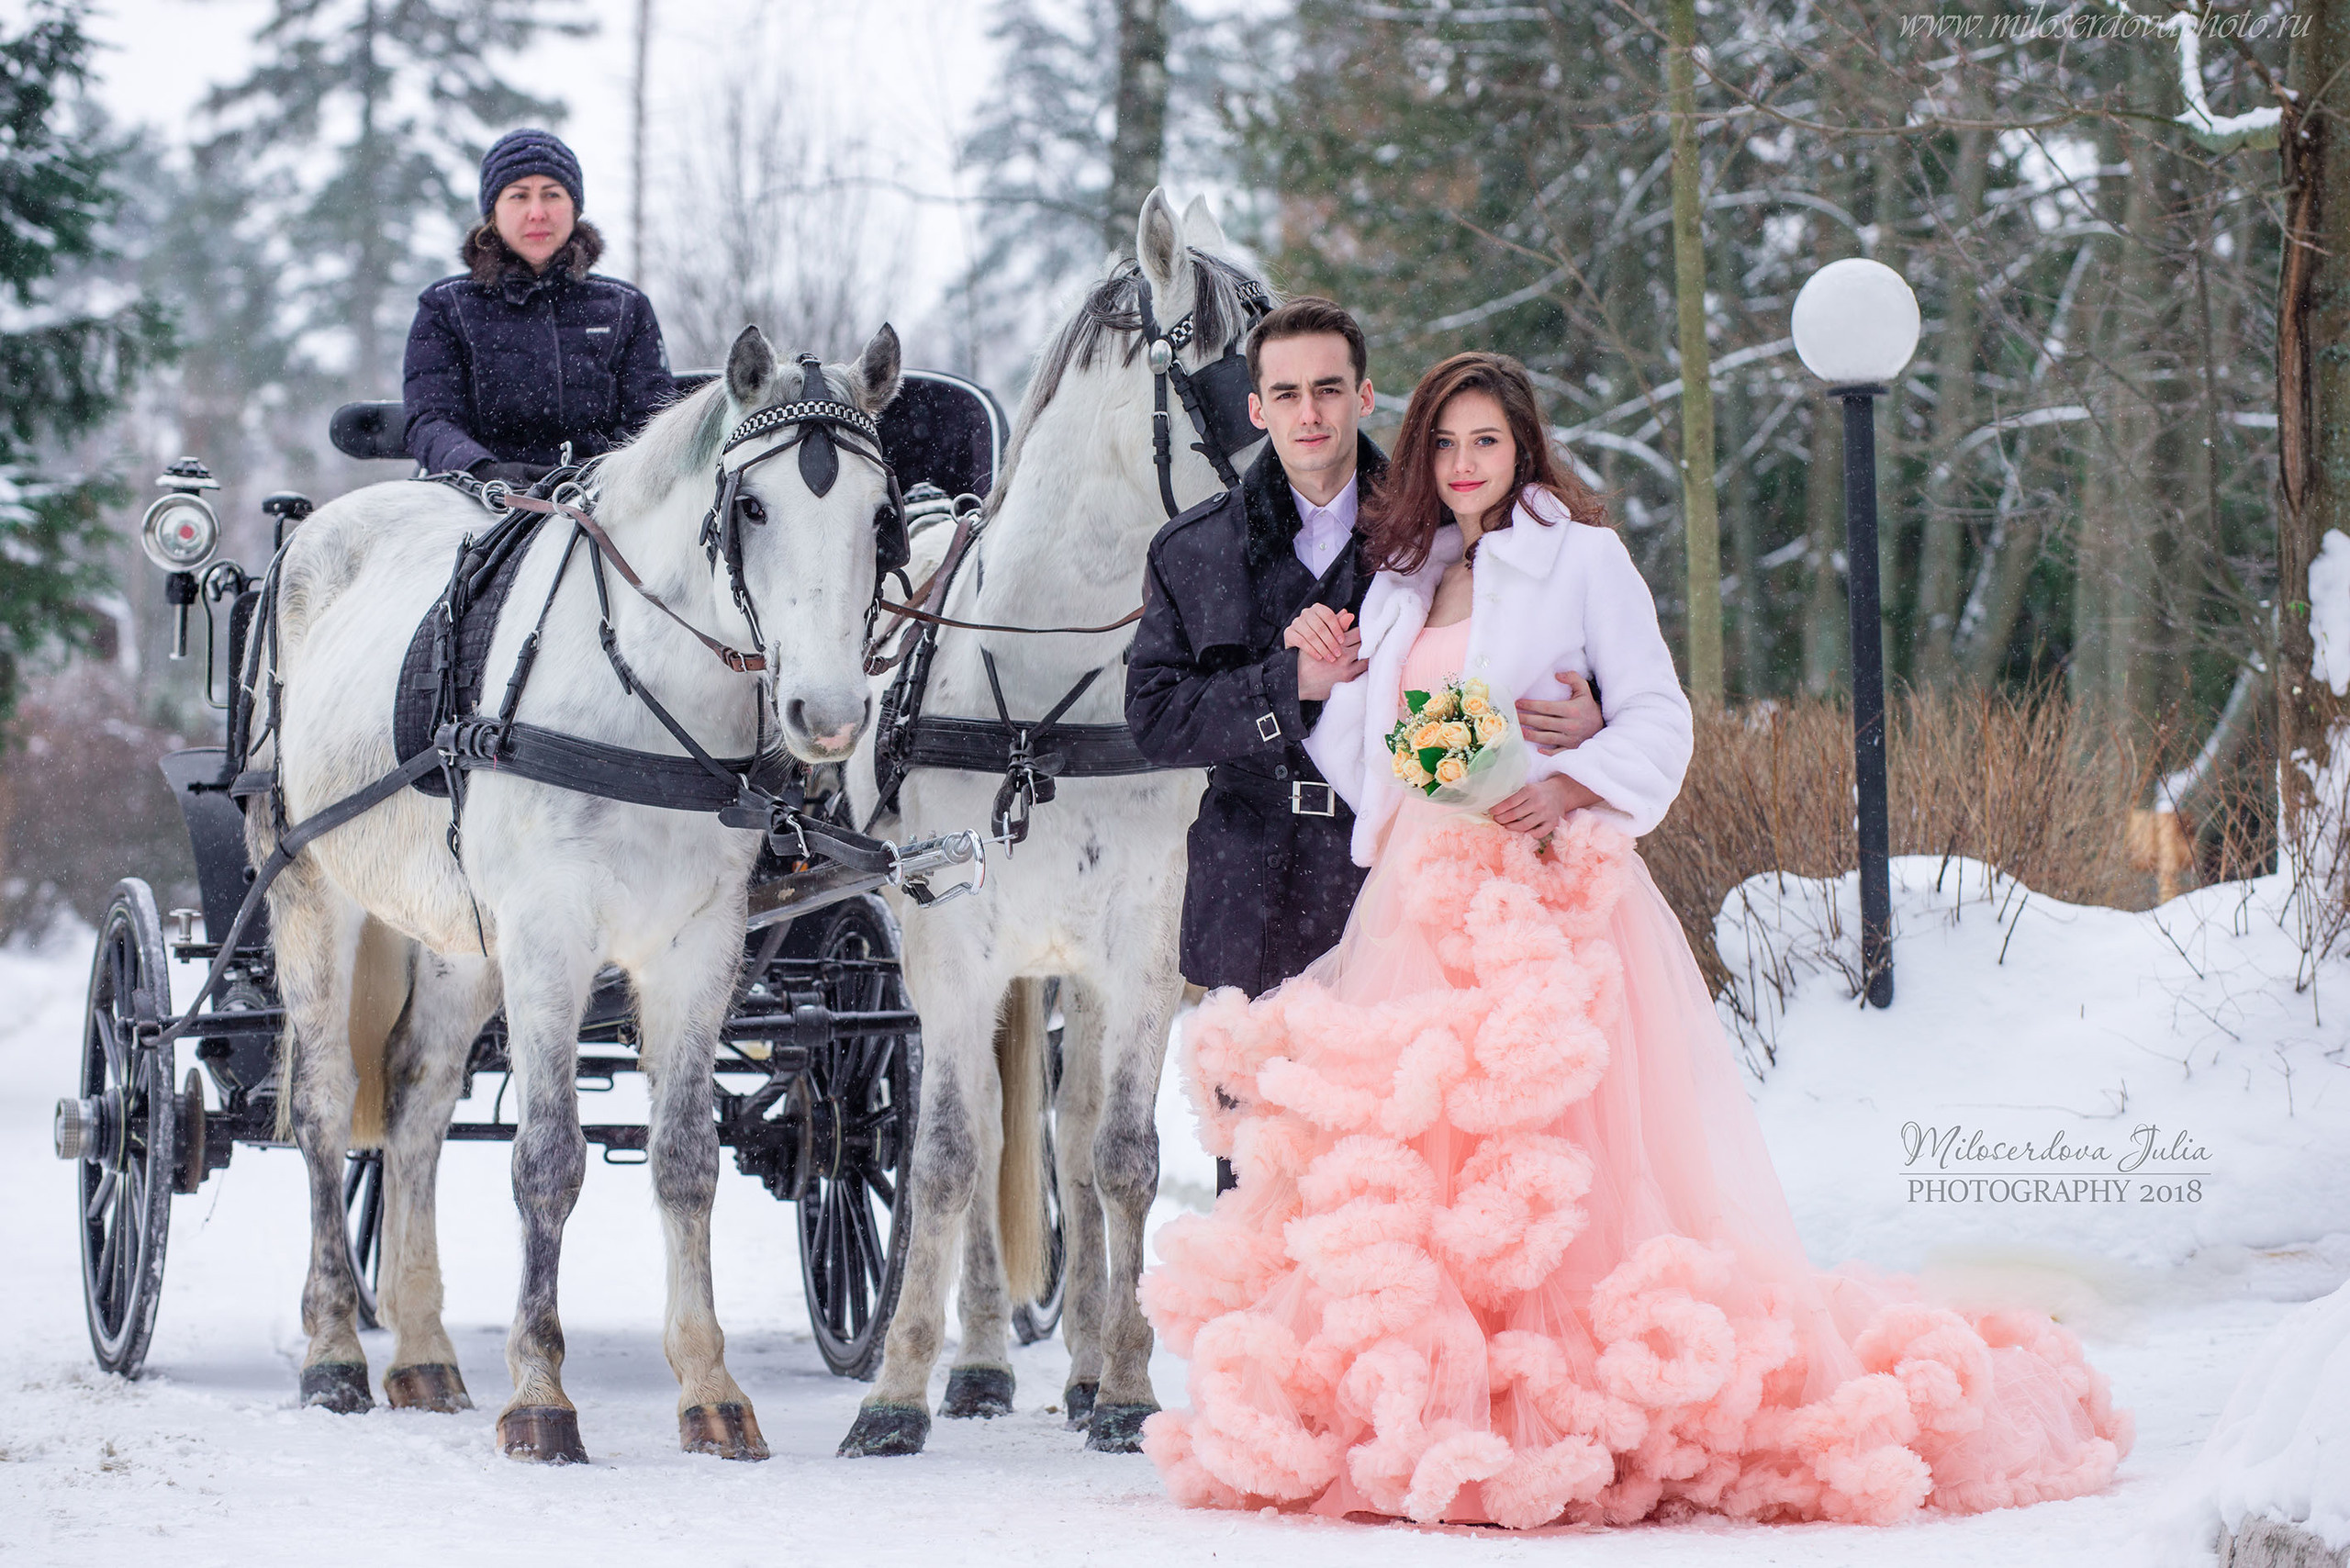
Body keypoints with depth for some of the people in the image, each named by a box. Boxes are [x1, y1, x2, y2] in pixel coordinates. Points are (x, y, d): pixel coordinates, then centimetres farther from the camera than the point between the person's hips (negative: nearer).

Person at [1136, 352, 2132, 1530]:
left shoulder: (1580, 559, 4)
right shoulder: (1399, 581, 20)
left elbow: (1657, 716, -3)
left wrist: (1573, 783, -19)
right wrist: (1327, 682, 6)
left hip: (1545, 890, -5)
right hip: (1417, 896, 5)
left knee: (1548, 1148, -13)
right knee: (1413, 1152, -3)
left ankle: (1575, 1407, -14)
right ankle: (1422, 1414, -3)